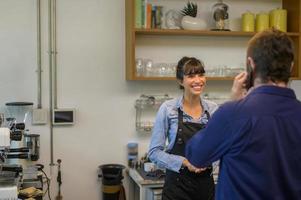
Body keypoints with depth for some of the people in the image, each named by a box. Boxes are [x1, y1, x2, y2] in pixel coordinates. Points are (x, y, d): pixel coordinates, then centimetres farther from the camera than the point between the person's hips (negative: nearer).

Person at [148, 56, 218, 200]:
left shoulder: (213, 109, 0)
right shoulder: (168, 109, -8)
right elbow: (154, 152, -7)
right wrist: (184, 162, -18)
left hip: (206, 184, 3)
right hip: (177, 187, -3)